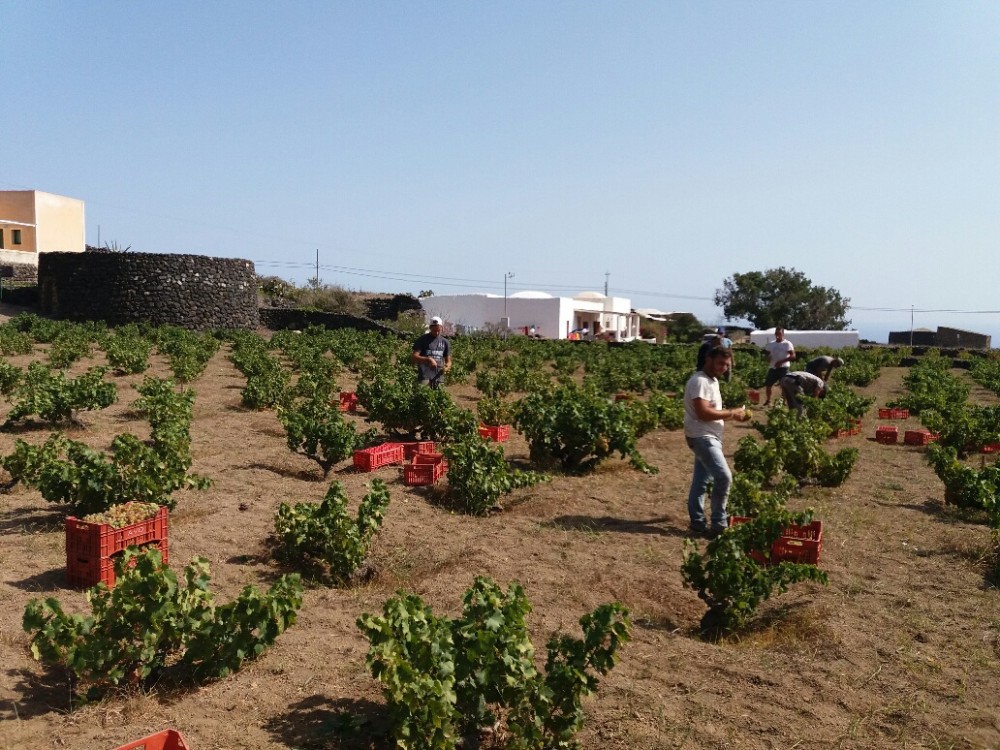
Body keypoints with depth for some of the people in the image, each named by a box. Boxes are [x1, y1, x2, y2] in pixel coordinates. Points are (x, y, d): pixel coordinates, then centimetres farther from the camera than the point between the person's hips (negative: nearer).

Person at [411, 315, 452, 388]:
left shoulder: (445, 342, 13)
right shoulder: (423, 340, 1)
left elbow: (448, 361, 17)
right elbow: (413, 357, -5)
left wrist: (447, 367, -7)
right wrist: (428, 359, -20)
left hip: (438, 378, 4)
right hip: (424, 378, -4)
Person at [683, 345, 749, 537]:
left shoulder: (712, 380, 14)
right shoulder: (699, 381, -18)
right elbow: (703, 412, -27)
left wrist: (733, 414, 4)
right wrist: (731, 413, -19)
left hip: (709, 437, 11)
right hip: (702, 437, -11)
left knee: (701, 480, 13)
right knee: (724, 477, -14)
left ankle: (697, 522, 20)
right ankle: (719, 524, -5)